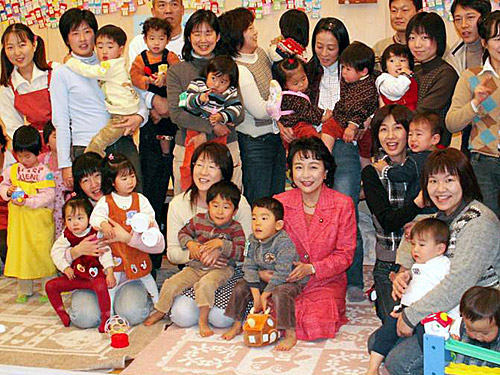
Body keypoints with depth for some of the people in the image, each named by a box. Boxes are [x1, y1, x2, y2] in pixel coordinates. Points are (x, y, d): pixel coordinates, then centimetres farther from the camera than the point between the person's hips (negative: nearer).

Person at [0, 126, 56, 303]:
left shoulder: (44, 172, -10)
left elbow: (48, 195, -14)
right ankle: (23, 290, 25)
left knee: (43, 252, 2)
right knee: (20, 252, 11)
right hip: (18, 220, 4)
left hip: (40, 220, -4)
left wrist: (27, 202, -21)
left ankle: (47, 290, 16)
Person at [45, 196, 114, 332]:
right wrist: (65, 268, -8)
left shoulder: (96, 234, -9)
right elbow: (56, 252, 3)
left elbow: (105, 253, -12)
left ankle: (105, 318, -22)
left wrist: (110, 273, -19)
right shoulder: (66, 236, 1)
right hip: (75, 276, 5)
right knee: (50, 286, -2)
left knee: (101, 287, -37)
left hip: (95, 274, -5)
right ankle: (62, 313, 13)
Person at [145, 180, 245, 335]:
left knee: (206, 284, -35)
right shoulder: (198, 220, 2)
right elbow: (183, 233, 15)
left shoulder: (235, 228, -7)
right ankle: (160, 311, 22)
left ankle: (203, 320, -19)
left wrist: (221, 243, -25)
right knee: (171, 284, -6)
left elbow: (241, 253, -14)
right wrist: (190, 244, -6)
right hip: (196, 266, 4)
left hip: (221, 268, -4)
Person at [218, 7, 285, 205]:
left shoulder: (260, 52, 6)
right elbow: (260, 111, -20)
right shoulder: (237, 69, -21)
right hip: (255, 143, -8)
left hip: (275, 136, 8)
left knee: (278, 194, 15)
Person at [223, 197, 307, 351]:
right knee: (241, 287, -2)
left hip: (289, 280, -7)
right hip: (265, 280, 7)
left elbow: (282, 274, -29)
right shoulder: (253, 241, -6)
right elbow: (249, 267, -6)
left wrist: (264, 295, -24)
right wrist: (256, 294, -16)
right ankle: (237, 325, 15)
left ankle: (290, 335, -24)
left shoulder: (284, 242, -27)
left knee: (280, 294, -35)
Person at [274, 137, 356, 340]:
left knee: (316, 325, -26)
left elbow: (345, 255, -3)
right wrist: (262, 270, -17)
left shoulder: (343, 204, -4)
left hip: (327, 281, -1)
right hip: (287, 280, 1)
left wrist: (311, 268, -18)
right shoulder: (279, 202, 0)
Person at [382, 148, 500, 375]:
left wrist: (410, 317, -21)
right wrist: (403, 274, -3)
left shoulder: (479, 223, -23)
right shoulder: (442, 216, 6)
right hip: (443, 309, 9)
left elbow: (456, 286, -29)